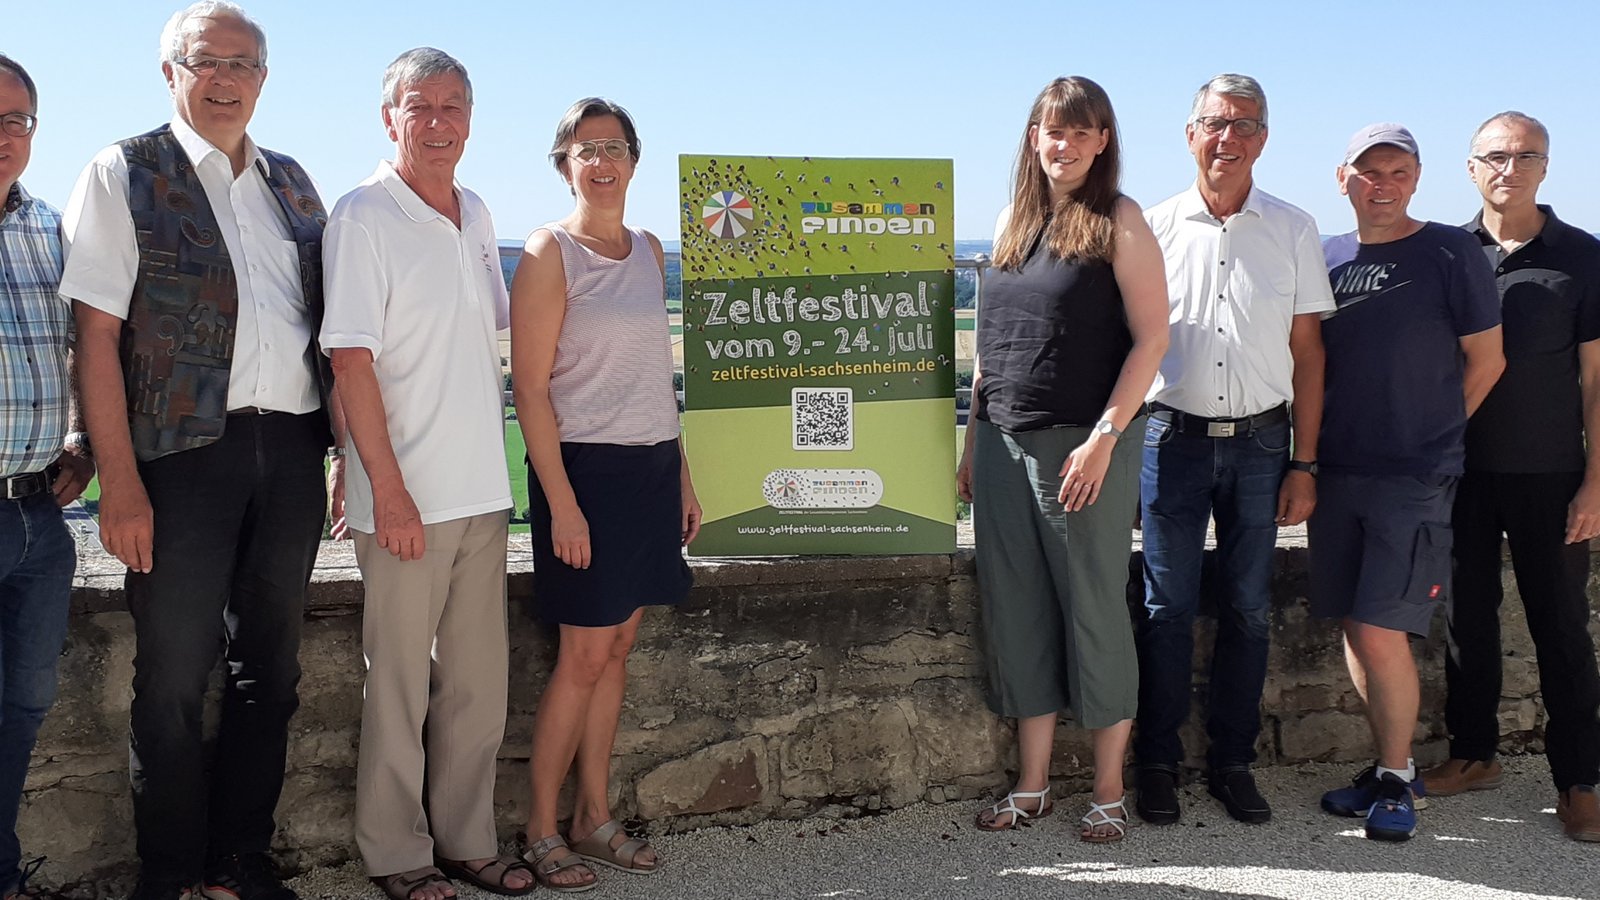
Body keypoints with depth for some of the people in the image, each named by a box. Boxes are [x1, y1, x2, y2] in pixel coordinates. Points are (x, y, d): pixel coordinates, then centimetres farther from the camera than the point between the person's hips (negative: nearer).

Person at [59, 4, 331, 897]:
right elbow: (97, 335, -6)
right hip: (185, 450, -4)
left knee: (271, 666, 12)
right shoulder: (125, 174, 0)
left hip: (292, 449, 5)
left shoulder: (292, 182, 15)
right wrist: (120, 481, -13)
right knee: (174, 678, 3)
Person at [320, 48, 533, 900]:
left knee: (479, 680, 12)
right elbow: (351, 361, -14)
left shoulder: (476, 215, 11)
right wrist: (389, 489, -18)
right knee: (400, 684, 4)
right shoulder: (363, 216, -9)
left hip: (482, 490, 7)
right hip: (406, 495, -6)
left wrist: (491, 464, 15)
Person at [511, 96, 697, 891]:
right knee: (583, 657, -2)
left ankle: (594, 816, 22)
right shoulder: (550, 252, -8)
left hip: (652, 467, 6)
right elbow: (530, 389, -11)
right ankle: (541, 829, 12)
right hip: (586, 468, -6)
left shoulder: (647, 250, 12)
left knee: (616, 650, 11)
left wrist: (681, 475, 14)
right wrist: (562, 503, -16)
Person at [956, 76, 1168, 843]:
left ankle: (1108, 792, 16)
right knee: (1017, 614, 9)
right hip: (1004, 443, 5)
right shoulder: (1012, 220, 13)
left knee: (1094, 612, 3)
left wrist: (1103, 439, -16)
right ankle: (1031, 786, 21)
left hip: (1083, 445, -5)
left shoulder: (1120, 222, -3)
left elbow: (1151, 338, -9)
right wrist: (974, 441, 12)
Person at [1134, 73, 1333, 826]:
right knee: (1168, 608, 2)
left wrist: (1304, 465, 1)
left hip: (1260, 440, 1)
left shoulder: (1294, 232, 5)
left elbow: (1307, 354, 5)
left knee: (1248, 609, 7)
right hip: (1173, 438, -1)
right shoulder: (1155, 227, 3)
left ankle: (1233, 762, 20)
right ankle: (1158, 762, 14)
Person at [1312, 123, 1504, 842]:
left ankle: (1397, 780, 9)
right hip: (1336, 472, 5)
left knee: (1381, 632, -9)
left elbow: (1486, 359, 2)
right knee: (1354, 630, 8)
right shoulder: (1325, 258, 9)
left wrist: (1431, 433, 8)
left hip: (1414, 478, -5)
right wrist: (1310, 454, 12)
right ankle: (1389, 765, 24)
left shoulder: (1451, 252, -3)